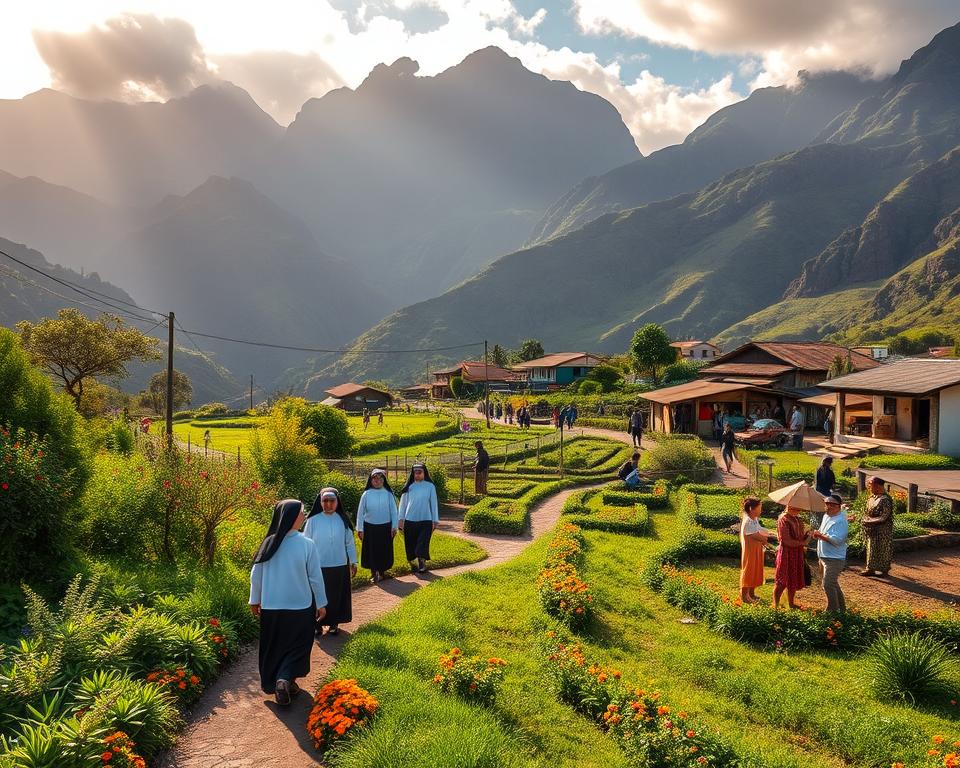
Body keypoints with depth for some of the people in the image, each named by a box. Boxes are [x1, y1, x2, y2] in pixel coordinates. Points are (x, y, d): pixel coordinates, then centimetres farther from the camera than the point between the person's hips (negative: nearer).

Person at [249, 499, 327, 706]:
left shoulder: (268, 543, -6)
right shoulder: (306, 544, -16)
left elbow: (255, 574, 1)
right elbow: (315, 577, -9)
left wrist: (255, 600, 15)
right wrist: (321, 603, 3)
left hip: (271, 606, 3)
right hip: (300, 606, -3)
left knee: (274, 645, 20)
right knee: (298, 645, 12)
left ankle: (272, 681, 27)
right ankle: (285, 679, -7)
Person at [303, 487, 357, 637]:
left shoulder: (343, 520, -2)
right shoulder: (313, 521, -8)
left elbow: (349, 543, 5)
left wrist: (353, 562, 7)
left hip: (340, 567, 2)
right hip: (318, 567, -2)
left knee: (337, 596, 10)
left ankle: (334, 623, 27)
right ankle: (318, 624, 23)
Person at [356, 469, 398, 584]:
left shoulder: (388, 493, -4)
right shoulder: (366, 494, -4)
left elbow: (394, 511, 0)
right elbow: (360, 512, 0)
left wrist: (394, 527, -2)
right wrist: (360, 529, -2)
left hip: (385, 527, 0)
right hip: (370, 527, 0)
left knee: (384, 551, 6)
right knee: (371, 551, 4)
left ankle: (381, 572, 22)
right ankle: (374, 573, 18)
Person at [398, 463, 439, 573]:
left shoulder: (430, 486, 0)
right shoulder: (409, 487, 4)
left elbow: (433, 503, 3)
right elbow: (403, 503, 7)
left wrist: (435, 520, 3)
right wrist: (401, 519, 3)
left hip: (425, 520, -2)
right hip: (410, 520, 2)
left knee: (422, 544, -7)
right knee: (411, 544, 7)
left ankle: (422, 563, -1)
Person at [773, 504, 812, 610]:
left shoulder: (797, 518, 9)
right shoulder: (783, 519, -17)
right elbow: (786, 541, -21)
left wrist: (806, 535, -1)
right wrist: (803, 543, -14)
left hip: (797, 553, 8)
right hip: (786, 553, -8)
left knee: (794, 580, 16)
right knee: (782, 582, -2)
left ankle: (791, 604, 29)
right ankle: (776, 606, 7)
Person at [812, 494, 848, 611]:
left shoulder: (841, 521, -17)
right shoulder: (826, 516, 12)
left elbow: (836, 540, -26)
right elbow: (823, 533, 23)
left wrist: (820, 535, -18)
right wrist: (817, 534, 1)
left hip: (834, 559, -10)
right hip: (823, 557, 10)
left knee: (828, 585, -12)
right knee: (833, 584, 19)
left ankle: (833, 610, -3)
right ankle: (841, 608, 31)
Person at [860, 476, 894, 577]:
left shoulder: (885, 500, -22)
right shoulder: (873, 497, 4)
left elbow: (883, 518, -23)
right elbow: (868, 511, 15)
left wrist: (869, 522, -22)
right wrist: (864, 521, 2)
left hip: (882, 530, -8)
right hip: (872, 529, 8)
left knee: (882, 549, 7)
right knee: (871, 548, 14)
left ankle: (884, 569, 22)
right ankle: (871, 568, 24)